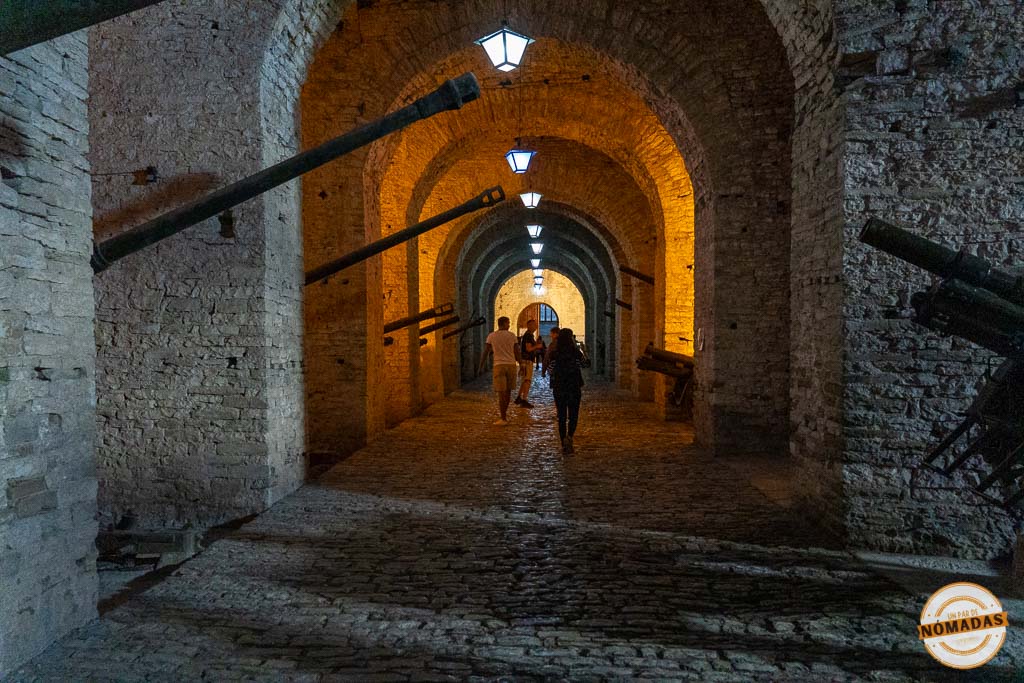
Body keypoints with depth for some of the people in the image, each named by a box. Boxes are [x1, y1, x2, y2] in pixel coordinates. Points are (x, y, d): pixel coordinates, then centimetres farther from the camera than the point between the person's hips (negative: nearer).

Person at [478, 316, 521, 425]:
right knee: (508, 391, 16)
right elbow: (517, 353, 2)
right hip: (511, 364, 2)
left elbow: (486, 352, 0)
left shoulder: (491, 336, 2)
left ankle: (503, 418, -4)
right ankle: (504, 413, 29)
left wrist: (481, 366, 7)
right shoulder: (512, 336, 3)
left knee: (501, 392, -3)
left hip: (499, 365, -2)